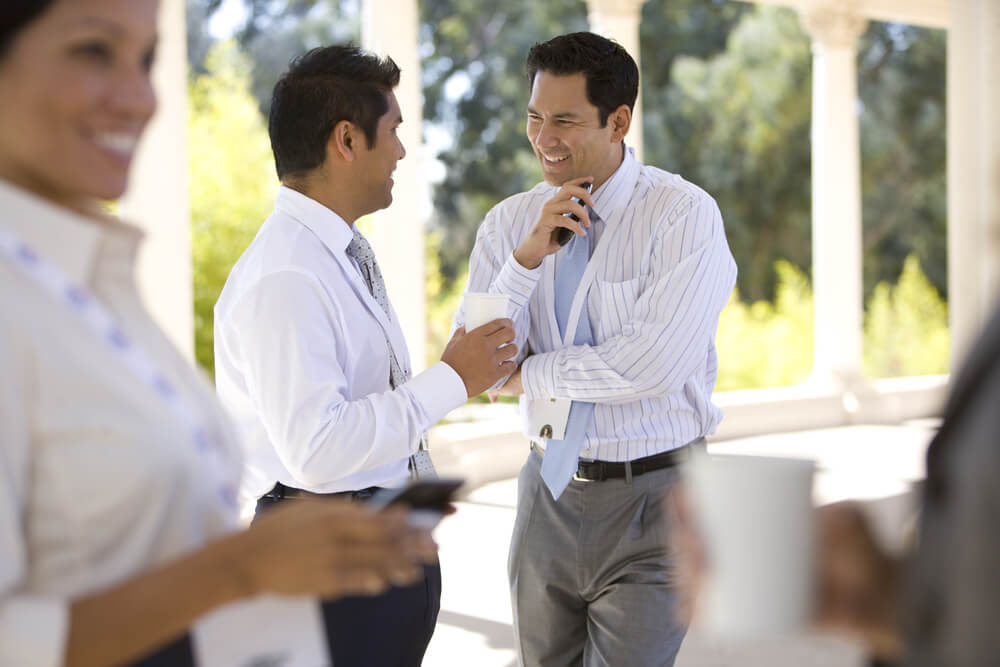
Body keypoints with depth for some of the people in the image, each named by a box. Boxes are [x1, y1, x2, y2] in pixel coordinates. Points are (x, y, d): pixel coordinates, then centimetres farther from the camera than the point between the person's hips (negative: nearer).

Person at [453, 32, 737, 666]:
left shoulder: (684, 214, -12)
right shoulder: (509, 223, 2)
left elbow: (653, 365, -22)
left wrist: (531, 375, -9)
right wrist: (527, 258, -18)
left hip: (649, 501, -5)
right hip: (549, 495, 5)